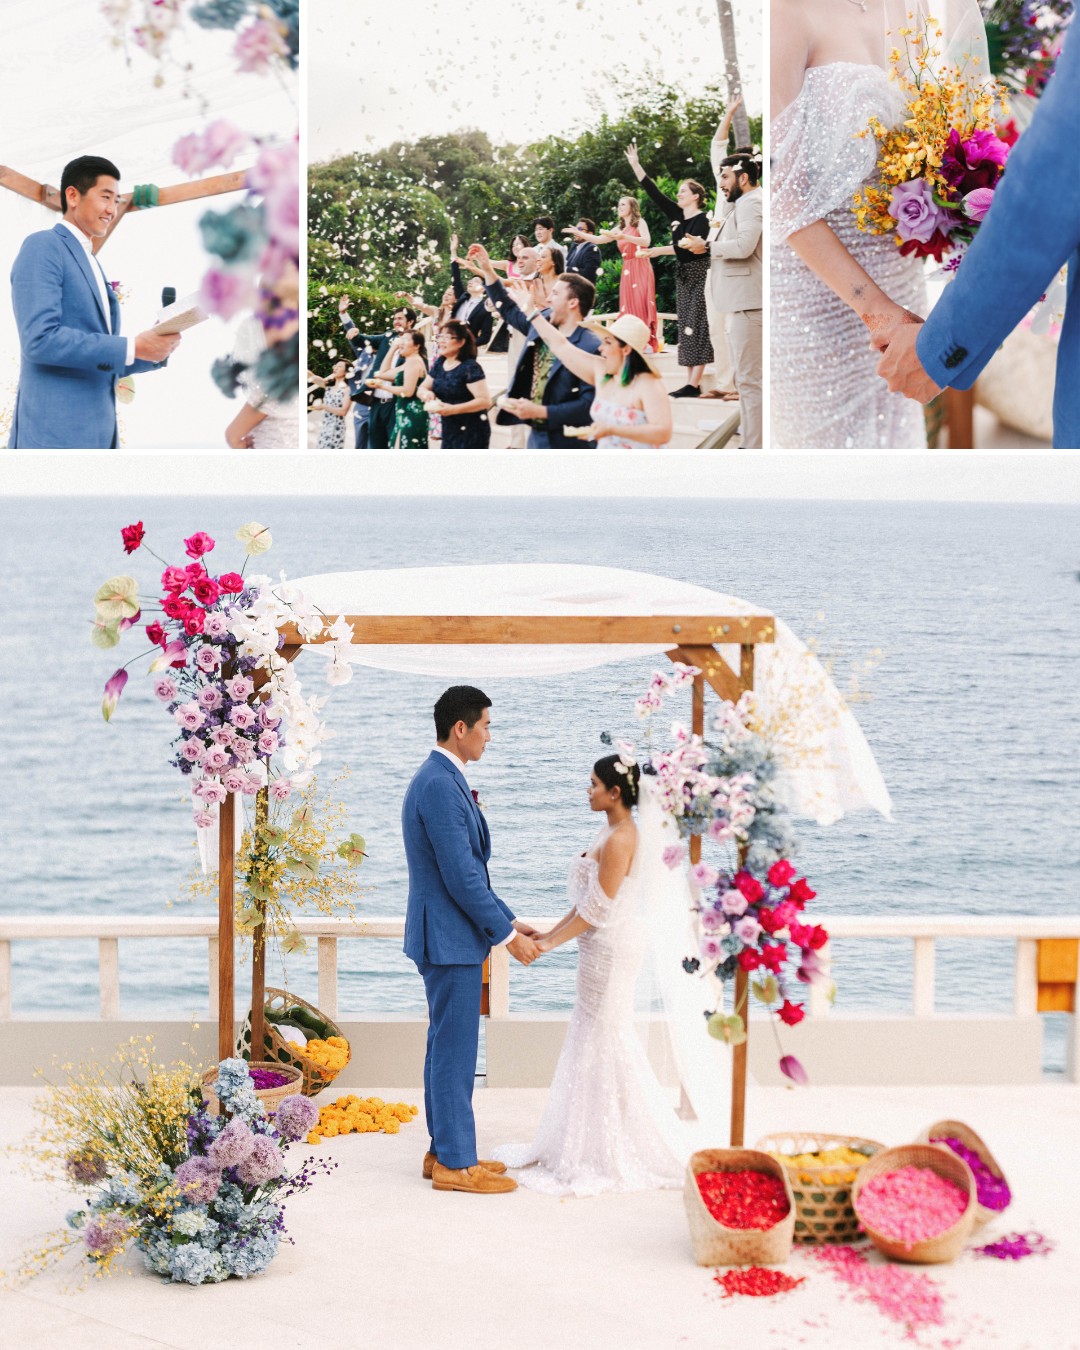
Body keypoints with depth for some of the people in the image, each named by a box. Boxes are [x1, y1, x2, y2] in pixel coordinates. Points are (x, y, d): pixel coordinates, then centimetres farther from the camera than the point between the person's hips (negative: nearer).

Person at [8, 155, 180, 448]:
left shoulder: (92, 266, 25)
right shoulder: (43, 247, -3)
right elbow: (40, 338, -17)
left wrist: (154, 351, 6)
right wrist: (133, 347, -16)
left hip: (96, 435, 9)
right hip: (55, 434, -9)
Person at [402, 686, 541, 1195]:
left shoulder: (440, 780, 13)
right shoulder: (440, 785, -20)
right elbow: (460, 876, -22)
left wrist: (509, 920, 17)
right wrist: (506, 935, -14)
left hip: (447, 938, 11)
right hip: (449, 940, -11)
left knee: (446, 1047, 16)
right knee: (455, 1051, -4)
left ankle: (445, 1150, 23)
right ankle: (456, 1163, 3)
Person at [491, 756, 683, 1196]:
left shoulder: (619, 840, -19)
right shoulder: (611, 832, 12)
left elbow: (598, 910, -19)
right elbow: (586, 900, 16)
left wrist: (550, 944, -13)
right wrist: (550, 932, 11)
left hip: (612, 948, -10)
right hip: (603, 948, 10)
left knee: (605, 1046, -2)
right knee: (591, 1042, 14)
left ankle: (606, 1156, 6)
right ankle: (582, 1143, 22)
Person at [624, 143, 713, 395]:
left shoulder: (702, 219, -11)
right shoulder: (677, 215, 10)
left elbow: (690, 247, -20)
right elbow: (654, 193, 8)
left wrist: (659, 251, -21)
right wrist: (635, 166, 5)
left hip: (699, 275, -8)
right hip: (683, 275, 8)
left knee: (697, 327, -10)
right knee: (686, 327, 5)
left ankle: (694, 384, -13)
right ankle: (690, 382, 6)